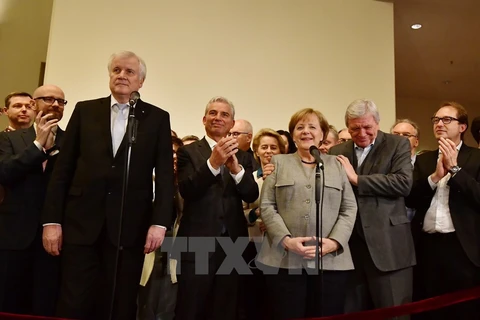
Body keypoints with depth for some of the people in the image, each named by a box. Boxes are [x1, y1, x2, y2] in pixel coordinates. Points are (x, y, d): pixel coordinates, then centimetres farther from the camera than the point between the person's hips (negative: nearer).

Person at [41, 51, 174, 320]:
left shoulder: (158, 118, 5)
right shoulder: (85, 110, 9)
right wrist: (51, 219, 1)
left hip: (130, 227, -1)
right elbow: (63, 169, 7)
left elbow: (165, 175, 0)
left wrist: (159, 222, -10)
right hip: (81, 223, 1)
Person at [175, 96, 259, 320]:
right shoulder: (188, 152, 0)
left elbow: (252, 195, -3)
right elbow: (187, 191, -14)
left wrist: (236, 168, -22)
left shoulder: (243, 157, 9)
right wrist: (213, 163, -29)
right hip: (197, 244, -3)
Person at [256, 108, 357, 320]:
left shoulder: (336, 165, 13)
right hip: (285, 260, -1)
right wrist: (285, 239, -11)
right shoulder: (278, 162, 11)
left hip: (331, 261, 1)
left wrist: (335, 241, -9)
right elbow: (267, 206, 3)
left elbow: (349, 208, 6)